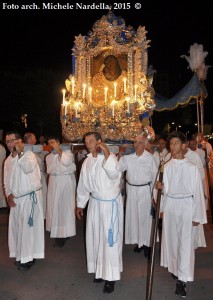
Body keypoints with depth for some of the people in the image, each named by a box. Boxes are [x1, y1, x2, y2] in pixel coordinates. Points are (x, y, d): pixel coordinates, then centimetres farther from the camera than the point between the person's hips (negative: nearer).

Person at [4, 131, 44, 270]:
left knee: (28, 227, -2)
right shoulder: (8, 160, 12)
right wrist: (8, 194, 1)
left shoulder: (29, 155, -8)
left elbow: (28, 168, -28)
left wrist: (19, 153, -20)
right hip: (15, 199, 7)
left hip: (30, 197, -6)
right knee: (16, 227, 12)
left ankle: (29, 257, 11)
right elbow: (6, 180, 15)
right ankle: (20, 255, 28)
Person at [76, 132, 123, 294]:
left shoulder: (110, 157, -12)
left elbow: (114, 173, -32)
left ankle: (111, 276, 15)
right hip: (94, 203, 6)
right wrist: (80, 204, 14)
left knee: (110, 239, 1)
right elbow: (83, 184, 11)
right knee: (95, 237, 14)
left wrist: (107, 152, -30)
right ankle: (100, 269, 33)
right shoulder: (87, 162, 5)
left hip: (111, 203, -5)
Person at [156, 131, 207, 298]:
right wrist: (161, 186, -12)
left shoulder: (192, 167, -8)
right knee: (171, 239, 14)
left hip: (186, 205, -4)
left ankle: (182, 279, 10)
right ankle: (175, 268, 36)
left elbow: (198, 191, -6)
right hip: (170, 205, 4)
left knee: (185, 242, 0)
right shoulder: (167, 166, 2)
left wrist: (197, 215, -6)